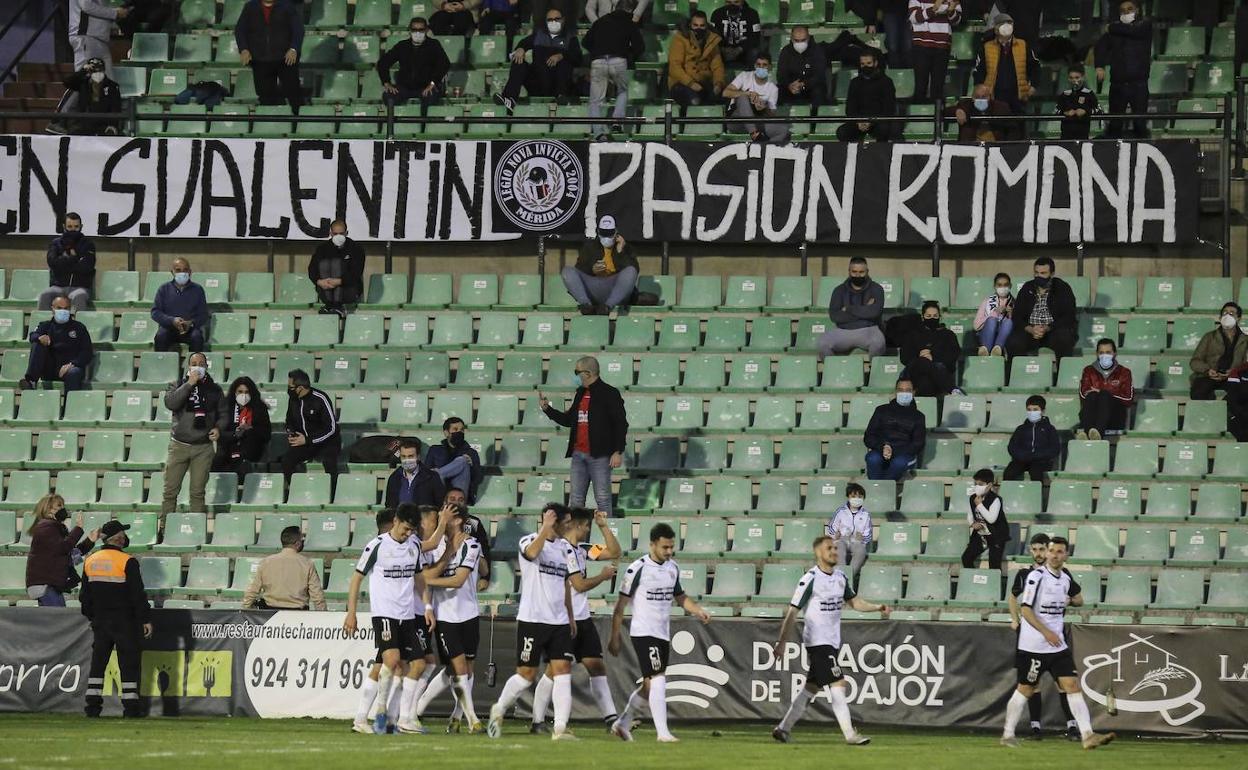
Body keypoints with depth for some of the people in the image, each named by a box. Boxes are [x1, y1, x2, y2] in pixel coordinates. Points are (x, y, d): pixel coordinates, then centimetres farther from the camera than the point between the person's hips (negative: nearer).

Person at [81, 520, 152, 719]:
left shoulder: (90, 561, 5)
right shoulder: (127, 562, -13)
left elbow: (85, 596, 12)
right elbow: (138, 593, -13)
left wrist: (91, 617, 23)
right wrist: (146, 620, -7)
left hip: (99, 620, 5)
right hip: (124, 620, -5)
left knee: (98, 661, 9)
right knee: (128, 662, 0)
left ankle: (93, 704, 7)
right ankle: (131, 705, -2)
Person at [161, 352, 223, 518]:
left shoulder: (214, 389, 10)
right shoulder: (179, 385, 5)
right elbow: (170, 403, -14)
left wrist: (218, 429, -3)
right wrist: (189, 384, -17)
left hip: (203, 447, 1)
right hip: (179, 445, -1)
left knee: (198, 492, 3)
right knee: (171, 490, -2)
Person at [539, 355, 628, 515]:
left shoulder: (609, 394, -7)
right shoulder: (580, 393, 15)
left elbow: (621, 424, -10)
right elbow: (568, 420, 24)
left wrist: (618, 452, -15)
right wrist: (546, 408, 17)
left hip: (599, 456, -7)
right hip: (578, 454, 7)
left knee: (602, 499, -5)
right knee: (576, 500, 8)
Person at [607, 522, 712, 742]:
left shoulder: (673, 568, 9)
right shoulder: (638, 569, -11)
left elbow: (679, 596, 22)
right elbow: (621, 604, -7)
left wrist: (698, 610, 2)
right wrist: (615, 637, -6)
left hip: (663, 634, 8)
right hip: (643, 632, -8)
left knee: (650, 686, 12)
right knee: (657, 681, -15)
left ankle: (622, 724, 26)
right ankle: (663, 733, -14)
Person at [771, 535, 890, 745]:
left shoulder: (841, 577, 9)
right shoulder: (810, 579, -14)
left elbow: (854, 601, 19)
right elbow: (792, 612, -12)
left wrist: (878, 608, 1)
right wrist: (781, 642, -13)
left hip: (832, 641, 8)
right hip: (817, 641, -8)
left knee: (811, 688, 11)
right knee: (837, 685, -12)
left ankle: (783, 728, 20)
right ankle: (850, 734, -12)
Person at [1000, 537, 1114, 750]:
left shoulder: (1066, 578, 9)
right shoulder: (1037, 576, -12)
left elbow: (1078, 599, 30)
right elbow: (1025, 609, -17)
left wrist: (1069, 601, 7)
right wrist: (1046, 632, -22)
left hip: (1057, 645, 6)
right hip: (1033, 645, -6)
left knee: (1073, 685, -5)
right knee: (1025, 689, 4)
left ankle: (1087, 735, -11)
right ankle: (1008, 734, 18)